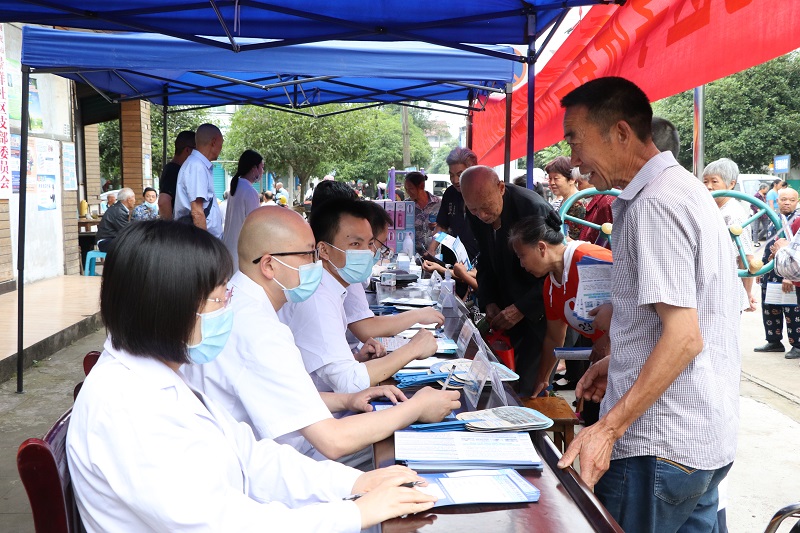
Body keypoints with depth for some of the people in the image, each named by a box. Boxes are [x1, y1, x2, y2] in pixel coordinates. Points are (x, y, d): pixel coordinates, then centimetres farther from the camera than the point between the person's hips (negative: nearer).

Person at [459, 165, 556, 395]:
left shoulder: (535, 209, -23)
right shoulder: (476, 216, -2)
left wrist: (521, 309, -21)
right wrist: (489, 302, -3)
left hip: (540, 309, -6)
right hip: (507, 308, 6)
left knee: (529, 386, -10)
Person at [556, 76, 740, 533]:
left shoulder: (654, 203, -18)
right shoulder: (686, 188, 12)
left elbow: (684, 337, -24)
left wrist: (609, 428, -24)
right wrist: (621, 363, 18)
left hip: (662, 448, -10)